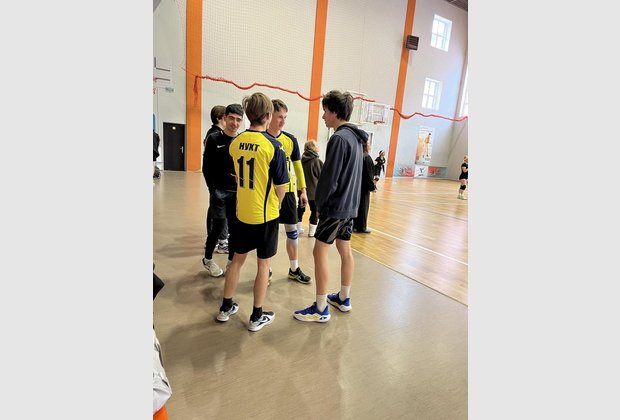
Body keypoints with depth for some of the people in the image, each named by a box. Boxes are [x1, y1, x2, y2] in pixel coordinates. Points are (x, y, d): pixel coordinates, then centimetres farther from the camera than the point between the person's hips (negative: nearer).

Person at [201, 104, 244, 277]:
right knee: (219, 225, -2)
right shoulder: (214, 139, -2)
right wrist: (213, 190, -10)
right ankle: (208, 259, 21)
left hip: (237, 192, 3)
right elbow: (206, 167, -4)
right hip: (219, 190, -3)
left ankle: (231, 261, 19)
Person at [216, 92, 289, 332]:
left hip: (242, 212, 5)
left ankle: (226, 308, 33)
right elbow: (281, 187, -13)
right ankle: (257, 317, 22)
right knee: (263, 264, 9)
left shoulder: (235, 142, 0)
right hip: (265, 215, -5)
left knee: (237, 259, 19)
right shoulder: (273, 145, -16)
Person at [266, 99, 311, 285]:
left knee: (292, 229, 9)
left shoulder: (290, 140, 2)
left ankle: (294, 269, 25)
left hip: (287, 190, 3)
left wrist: (303, 190, 6)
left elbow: (297, 166, 9)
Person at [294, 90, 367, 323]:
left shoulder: (339, 138, -17)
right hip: (350, 206, 9)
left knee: (320, 252, -2)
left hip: (336, 207, -9)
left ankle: (321, 309, 7)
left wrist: (319, 202, -5)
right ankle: (343, 299, 30)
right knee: (345, 250, 15)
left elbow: (329, 178, -20)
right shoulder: (355, 137, 11)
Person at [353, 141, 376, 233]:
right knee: (363, 206, 3)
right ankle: (361, 227, 13)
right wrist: (372, 187, -10)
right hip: (364, 186, -7)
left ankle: (353, 225, 20)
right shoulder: (367, 158, -15)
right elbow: (368, 174, -16)